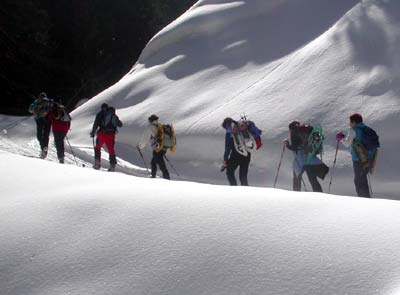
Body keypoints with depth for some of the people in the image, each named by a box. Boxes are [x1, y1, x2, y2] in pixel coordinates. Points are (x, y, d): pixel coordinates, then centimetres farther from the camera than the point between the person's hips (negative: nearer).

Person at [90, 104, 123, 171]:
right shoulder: (114, 115, 17)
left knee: (98, 147, 13)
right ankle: (112, 165, 0)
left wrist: (93, 132, 1)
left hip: (102, 133, -2)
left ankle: (97, 163, 2)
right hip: (111, 134, 3)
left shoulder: (100, 114, 7)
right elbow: (120, 124, 22)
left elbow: (96, 123, -3)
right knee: (111, 149, 9)